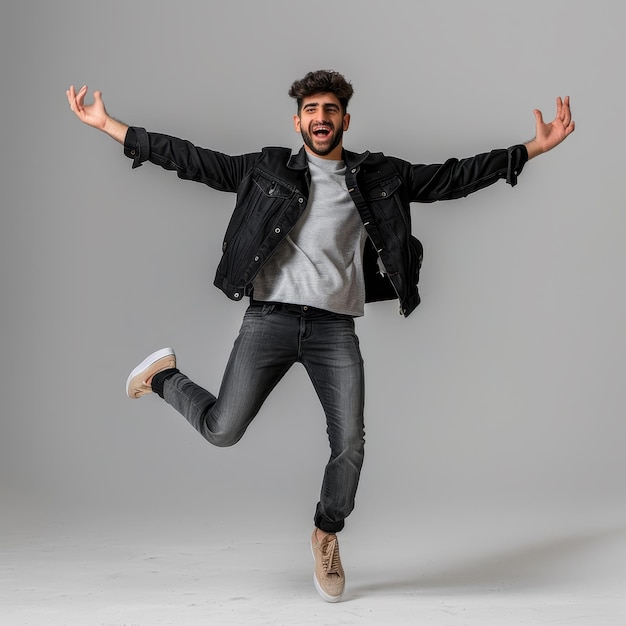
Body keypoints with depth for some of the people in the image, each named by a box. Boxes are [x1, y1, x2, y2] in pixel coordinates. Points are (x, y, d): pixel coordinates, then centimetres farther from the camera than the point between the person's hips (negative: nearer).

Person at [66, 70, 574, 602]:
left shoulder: (379, 177, 11)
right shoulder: (267, 169, 8)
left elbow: (452, 178, 11)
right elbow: (190, 160, 7)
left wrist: (534, 148, 6)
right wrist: (108, 126, 3)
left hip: (335, 328, 2)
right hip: (270, 318, -1)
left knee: (350, 444, -3)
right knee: (222, 430, -7)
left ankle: (327, 535, 25)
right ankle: (165, 375, 26)